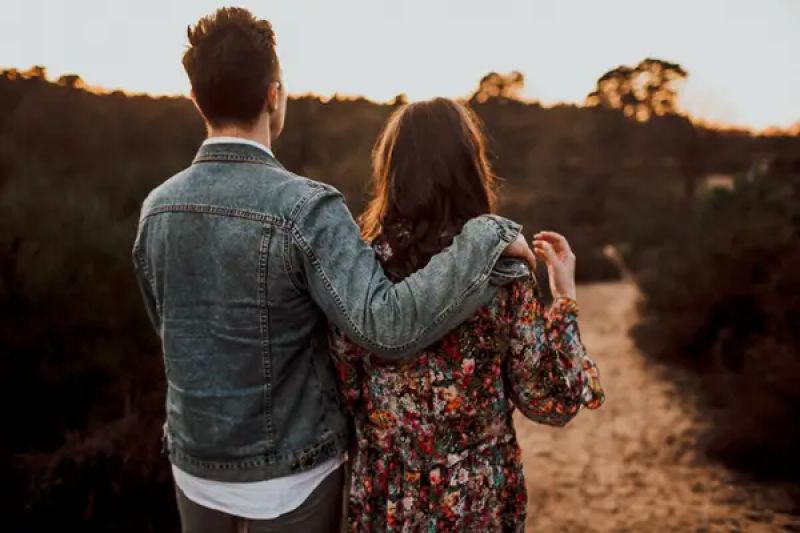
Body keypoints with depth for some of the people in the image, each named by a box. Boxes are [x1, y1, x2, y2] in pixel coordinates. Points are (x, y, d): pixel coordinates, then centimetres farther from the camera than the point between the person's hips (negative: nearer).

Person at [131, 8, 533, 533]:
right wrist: (489, 236, -27)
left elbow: (172, 328, 8)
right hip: (289, 474, -5)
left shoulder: (157, 208, -4)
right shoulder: (305, 207, -24)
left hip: (196, 464, 5)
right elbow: (388, 327, -34)